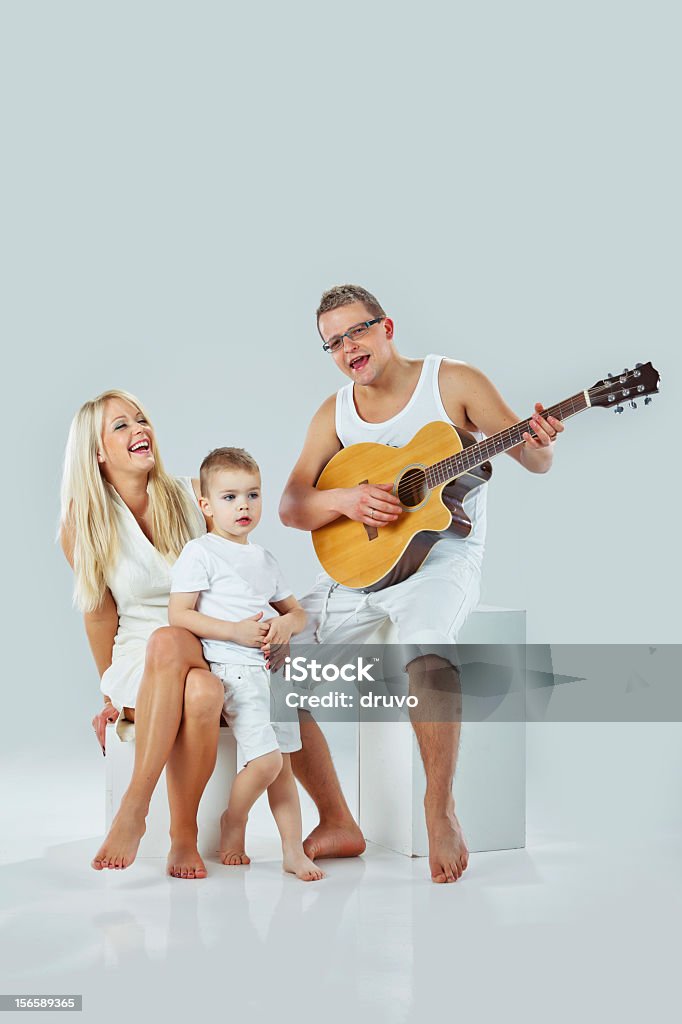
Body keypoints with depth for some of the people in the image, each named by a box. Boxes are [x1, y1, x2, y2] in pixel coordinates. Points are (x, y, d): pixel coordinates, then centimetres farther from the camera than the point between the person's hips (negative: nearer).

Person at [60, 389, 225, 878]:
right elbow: (100, 612, 5)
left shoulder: (194, 495, 1)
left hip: (209, 655, 1)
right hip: (138, 663, 0)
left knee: (191, 676, -38)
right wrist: (110, 695, 7)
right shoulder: (83, 523, 0)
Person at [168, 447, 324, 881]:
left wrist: (286, 623, -3)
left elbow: (298, 612, 22)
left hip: (272, 669, 7)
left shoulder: (265, 559, 18)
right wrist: (236, 631, -18)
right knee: (267, 760, -16)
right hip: (232, 670, -7)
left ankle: (294, 850, 10)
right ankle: (234, 823, 9)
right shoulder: (200, 553, -3)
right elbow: (179, 615, -10)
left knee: (282, 766, 7)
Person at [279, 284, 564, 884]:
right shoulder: (334, 414, 10)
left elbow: (534, 460, -2)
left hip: (443, 556, -5)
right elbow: (290, 506, 4)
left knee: (424, 646, -38)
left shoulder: (452, 382, -2)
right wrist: (345, 500, -17)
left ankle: (441, 808, -20)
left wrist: (537, 444, -27)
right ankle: (338, 825, -2)